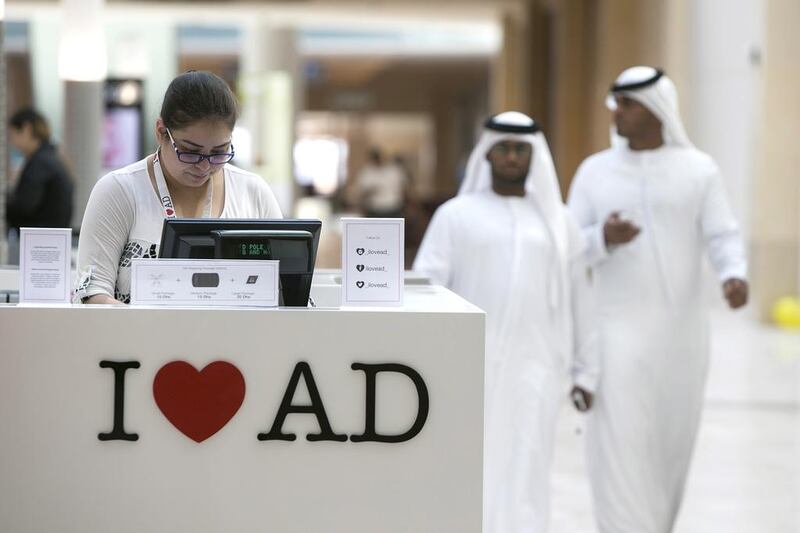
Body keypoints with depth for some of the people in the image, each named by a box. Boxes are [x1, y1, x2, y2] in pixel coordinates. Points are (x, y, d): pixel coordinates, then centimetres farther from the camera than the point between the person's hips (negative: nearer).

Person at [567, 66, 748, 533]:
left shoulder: (698, 170, 0)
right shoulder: (595, 171, 2)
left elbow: (723, 238, -6)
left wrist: (736, 276, -28)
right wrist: (603, 238, -21)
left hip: (681, 330, 1)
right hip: (619, 331, -1)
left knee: (671, 445, 13)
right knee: (621, 448, -10)